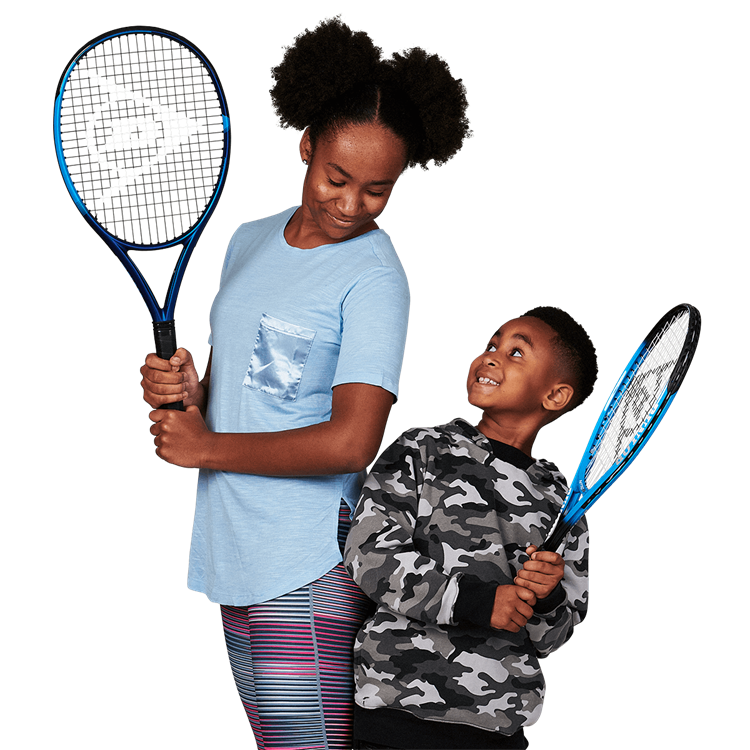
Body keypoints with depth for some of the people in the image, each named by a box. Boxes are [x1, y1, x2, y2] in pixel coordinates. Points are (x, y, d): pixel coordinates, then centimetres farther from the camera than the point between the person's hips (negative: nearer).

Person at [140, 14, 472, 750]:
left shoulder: (374, 277, -10)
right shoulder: (249, 239, 13)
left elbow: (350, 442, -20)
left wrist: (205, 447, -10)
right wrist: (184, 389, -3)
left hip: (305, 578, -7)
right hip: (229, 560, 7)